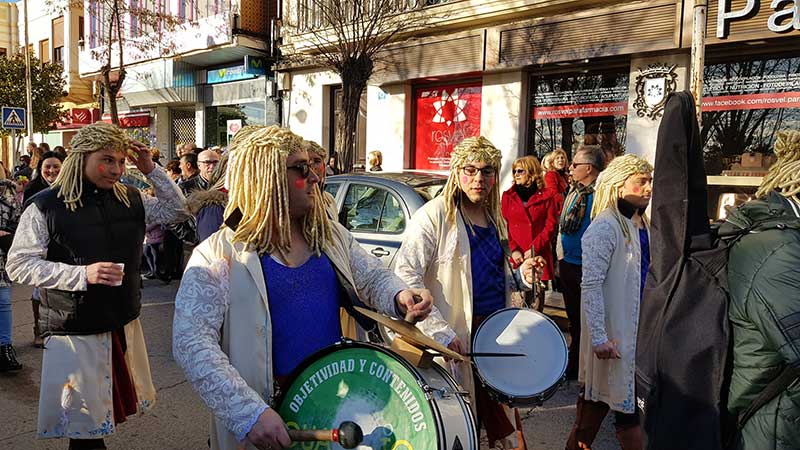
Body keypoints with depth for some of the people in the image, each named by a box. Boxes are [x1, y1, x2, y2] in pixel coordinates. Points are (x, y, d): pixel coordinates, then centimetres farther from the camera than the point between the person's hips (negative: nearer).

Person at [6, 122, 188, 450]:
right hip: (74, 332, -4)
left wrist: (151, 170, -2)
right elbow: (18, 265, -11)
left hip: (124, 324, 5)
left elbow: (177, 210, 11)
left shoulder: (131, 200, 3)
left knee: (113, 403, 19)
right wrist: (82, 273, -24)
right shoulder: (46, 206, -10)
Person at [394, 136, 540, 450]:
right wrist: (439, 330, -22)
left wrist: (520, 277, 4)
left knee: (503, 420, 10)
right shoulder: (436, 214, -10)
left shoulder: (495, 220, 13)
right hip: (457, 336, -6)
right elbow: (405, 273, -18)